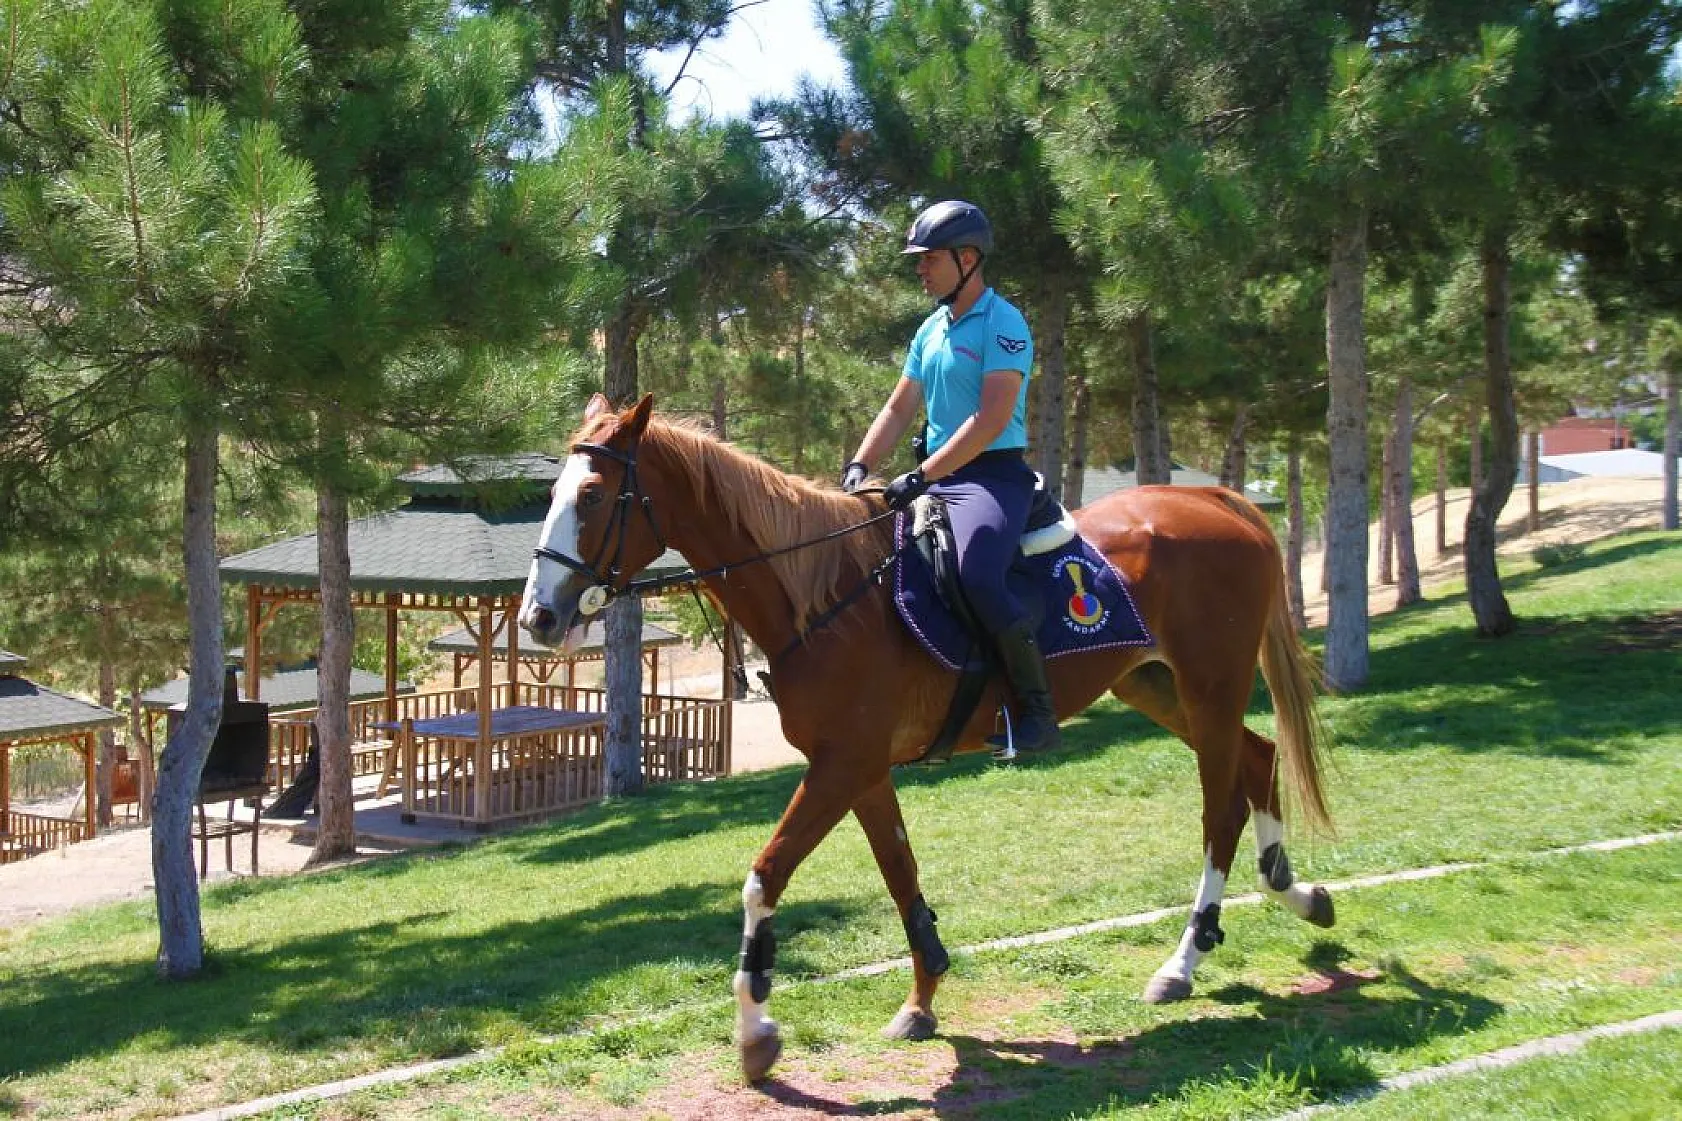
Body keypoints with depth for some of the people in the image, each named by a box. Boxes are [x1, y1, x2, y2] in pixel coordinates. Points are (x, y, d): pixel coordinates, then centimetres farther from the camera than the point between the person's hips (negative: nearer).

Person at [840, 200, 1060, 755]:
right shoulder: (931, 330, 16)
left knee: (977, 575, -34)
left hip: (993, 475, -9)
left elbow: (991, 420, -20)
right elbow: (899, 408, 19)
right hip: (936, 476, 9)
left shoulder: (1003, 324, -10)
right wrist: (858, 466, 3)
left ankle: (1038, 711, -22)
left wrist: (922, 475, -24)